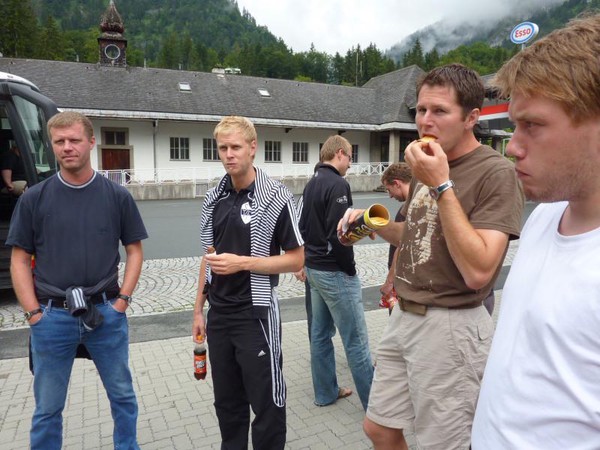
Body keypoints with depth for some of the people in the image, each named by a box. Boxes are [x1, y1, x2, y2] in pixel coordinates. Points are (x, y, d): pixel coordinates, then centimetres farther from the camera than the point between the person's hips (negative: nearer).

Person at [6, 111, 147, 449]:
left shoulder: (117, 196, -1)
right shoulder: (34, 198, -1)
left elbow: (135, 250, 3)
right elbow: (20, 259, 2)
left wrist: (122, 300, -5)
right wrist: (34, 313, -5)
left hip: (106, 312, 0)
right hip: (52, 317, 0)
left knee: (123, 395, 15)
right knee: (48, 408, 14)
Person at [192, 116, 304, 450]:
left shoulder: (277, 197, -11)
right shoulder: (214, 198, 7)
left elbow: (296, 260, -10)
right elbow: (210, 257, 14)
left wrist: (242, 262, -19)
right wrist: (199, 308, 12)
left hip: (257, 315, -5)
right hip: (219, 316, 6)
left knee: (267, 404, 6)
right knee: (227, 403, 18)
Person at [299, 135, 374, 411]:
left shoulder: (311, 184, 12)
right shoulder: (338, 184, -17)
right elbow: (338, 235, -23)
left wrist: (310, 261, 17)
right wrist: (350, 268, -11)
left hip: (313, 269, 10)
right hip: (335, 272, -10)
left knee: (320, 333, 16)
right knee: (356, 341, -1)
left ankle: (326, 393, 28)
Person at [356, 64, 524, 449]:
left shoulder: (497, 173, -15)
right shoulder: (429, 167, 11)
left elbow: (477, 271, -25)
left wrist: (442, 185, -25)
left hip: (450, 326, -7)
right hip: (403, 317, 8)